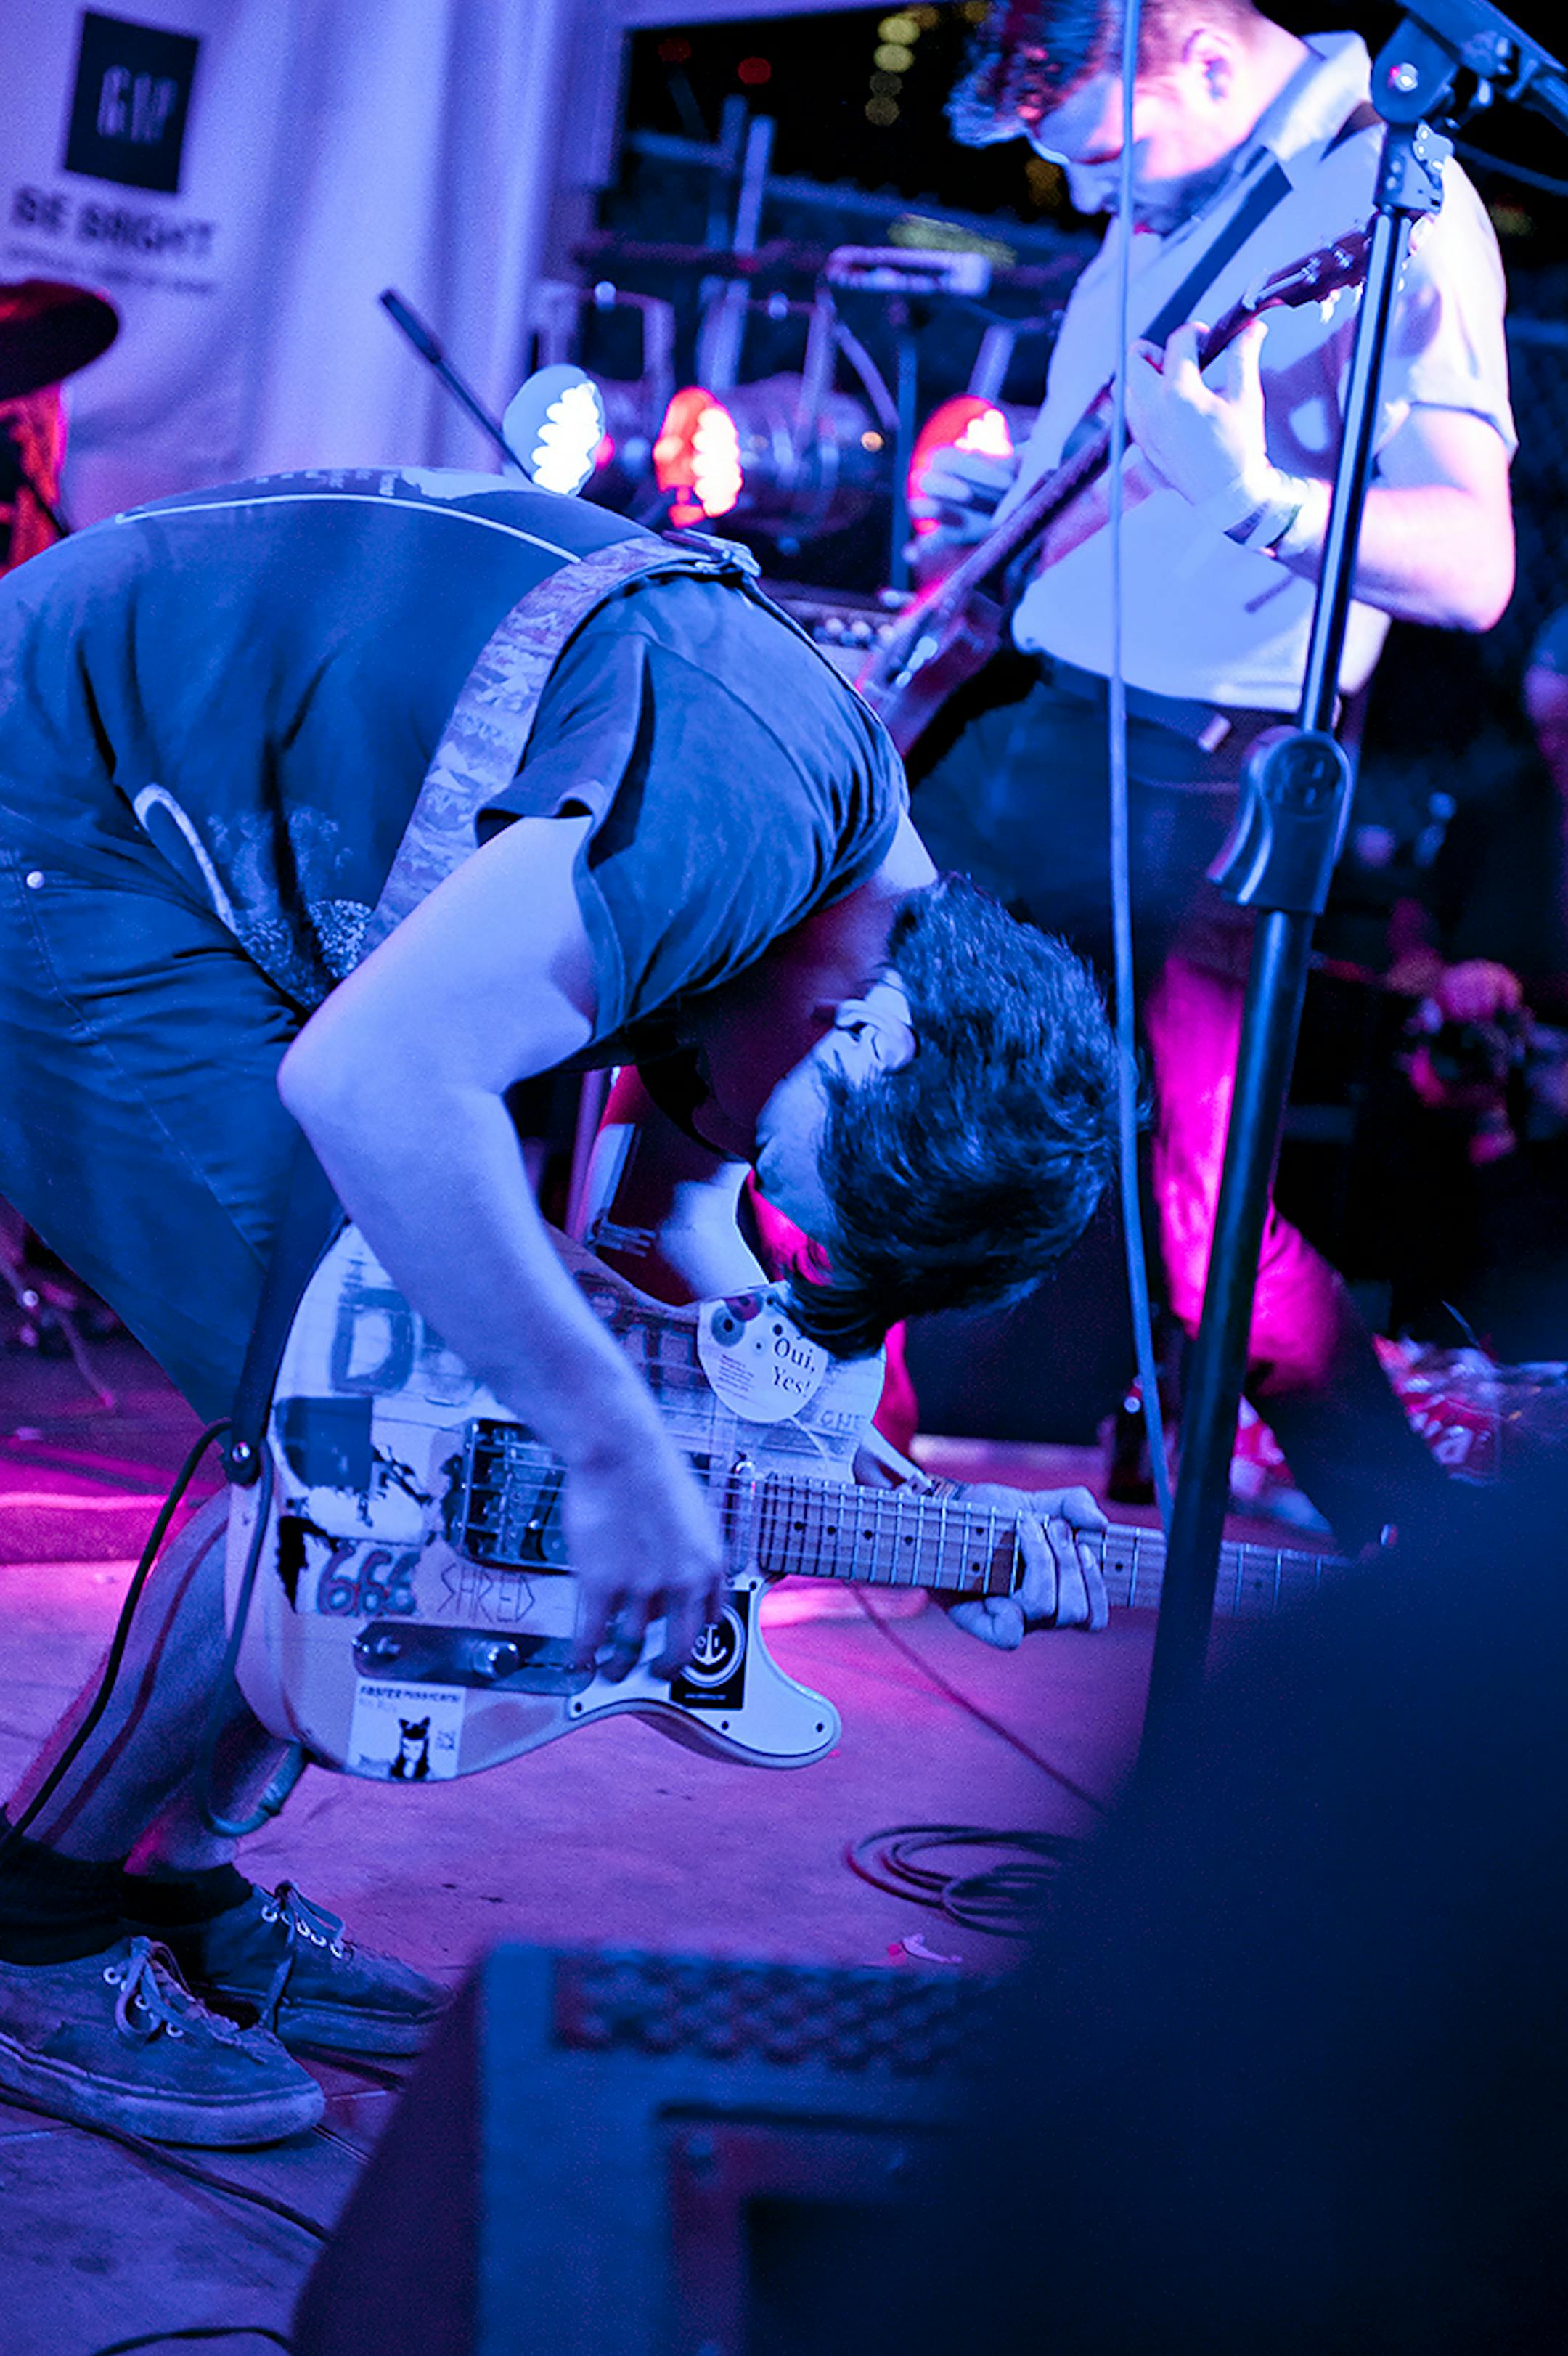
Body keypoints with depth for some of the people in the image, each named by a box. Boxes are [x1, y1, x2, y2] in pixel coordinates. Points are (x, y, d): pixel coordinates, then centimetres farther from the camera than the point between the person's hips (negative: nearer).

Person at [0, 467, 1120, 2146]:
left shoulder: (860, 876, 3)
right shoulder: (745, 814, -29)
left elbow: (673, 1226, 13)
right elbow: (375, 1081, -39)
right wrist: (618, 1452, -33)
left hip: (184, 835, 10)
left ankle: (169, 1882, 21)